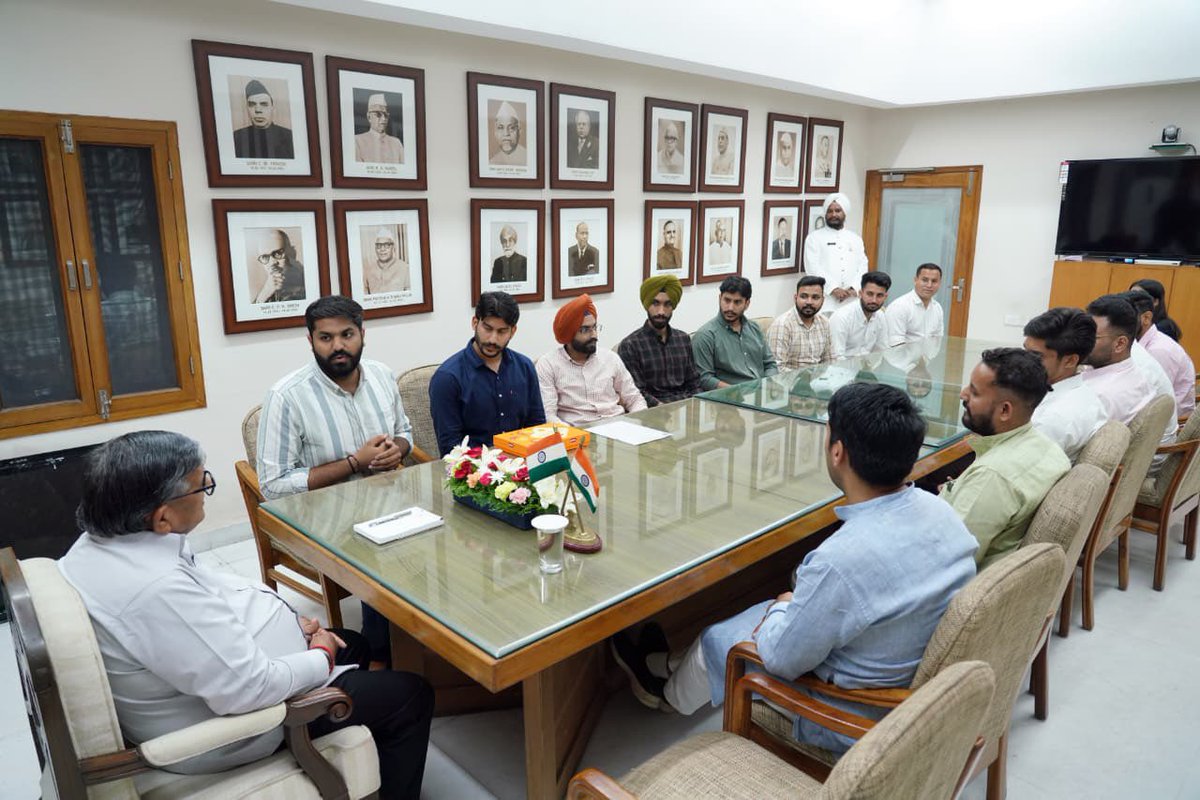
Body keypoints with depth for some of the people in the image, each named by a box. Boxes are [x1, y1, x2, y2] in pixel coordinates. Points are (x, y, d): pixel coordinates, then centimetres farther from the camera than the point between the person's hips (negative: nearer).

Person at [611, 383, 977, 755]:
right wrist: (799, 603, 3)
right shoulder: (940, 510, -13)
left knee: (716, 640, 13)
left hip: (853, 722, -7)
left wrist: (783, 606, -2)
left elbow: (783, 659, -22)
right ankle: (670, 666, 48)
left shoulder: (839, 563, -39)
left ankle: (670, 692, 49)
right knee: (779, 611, 24)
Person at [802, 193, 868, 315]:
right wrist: (834, 289, -15)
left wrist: (853, 289, -8)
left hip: (851, 303, 4)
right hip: (825, 302, -3)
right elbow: (813, 267, -6)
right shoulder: (815, 237, 6)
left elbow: (863, 267, 10)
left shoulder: (856, 239, 19)